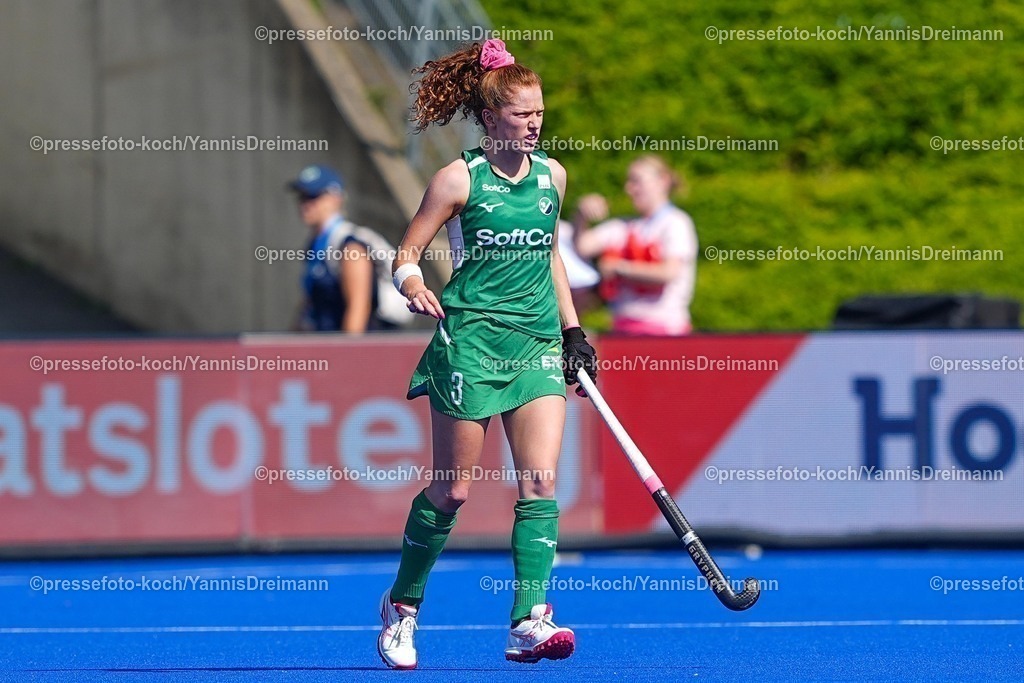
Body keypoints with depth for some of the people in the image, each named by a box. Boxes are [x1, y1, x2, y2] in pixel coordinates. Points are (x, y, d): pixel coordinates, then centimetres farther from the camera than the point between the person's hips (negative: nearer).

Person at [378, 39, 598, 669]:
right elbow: (408, 251, -2)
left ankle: (530, 622, -17)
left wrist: (574, 332, 20)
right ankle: (402, 606, 23)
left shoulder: (552, 175, 9)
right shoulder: (460, 179, -6)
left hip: (538, 345, 4)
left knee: (541, 481, -11)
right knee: (453, 489, 2)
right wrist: (414, 285, -24)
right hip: (471, 343, -4)